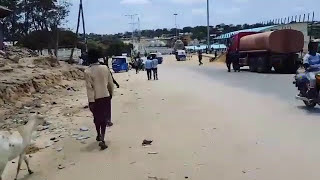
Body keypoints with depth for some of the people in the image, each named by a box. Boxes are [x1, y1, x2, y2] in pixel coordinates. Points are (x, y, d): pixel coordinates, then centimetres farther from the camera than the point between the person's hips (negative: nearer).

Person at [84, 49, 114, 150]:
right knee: (104, 118, 10)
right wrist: (111, 93, 18)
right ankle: (102, 138, -1)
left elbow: (89, 88, -16)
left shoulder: (87, 72, -13)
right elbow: (110, 83, 3)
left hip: (95, 98, -2)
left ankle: (99, 135, 34)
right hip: (106, 96, 2)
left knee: (97, 118, 18)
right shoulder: (105, 68, -3)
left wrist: (91, 101, -13)